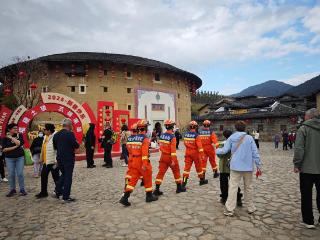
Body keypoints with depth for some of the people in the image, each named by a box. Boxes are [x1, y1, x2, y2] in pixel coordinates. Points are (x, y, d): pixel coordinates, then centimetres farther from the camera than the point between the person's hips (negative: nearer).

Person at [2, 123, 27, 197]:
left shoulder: (19, 135, 1)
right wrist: (14, 147, -13)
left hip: (20, 157, 0)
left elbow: (19, 143, -16)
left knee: (20, 174, -1)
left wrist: (11, 138, -11)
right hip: (9, 158, 1)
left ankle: (22, 189, 8)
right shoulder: (5, 138, 1)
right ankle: (12, 190, 17)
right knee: (11, 174, 3)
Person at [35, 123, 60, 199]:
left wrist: (56, 161, -24)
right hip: (46, 161, 9)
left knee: (55, 177, 4)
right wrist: (41, 158, 19)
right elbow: (43, 149, 18)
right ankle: (43, 192, 31)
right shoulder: (45, 137, 10)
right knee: (43, 176, 16)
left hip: (52, 161, -9)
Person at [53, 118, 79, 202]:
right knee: (68, 177, 3)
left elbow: (55, 147, 11)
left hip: (59, 158, 6)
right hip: (69, 158, -6)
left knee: (63, 174, 25)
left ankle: (58, 190, 20)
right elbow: (76, 145, -18)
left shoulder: (56, 135, 4)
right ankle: (66, 197, 10)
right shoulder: (70, 134, -17)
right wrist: (75, 145, 3)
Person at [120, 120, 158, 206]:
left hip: (134, 162, 6)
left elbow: (130, 151, 14)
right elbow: (144, 152, -22)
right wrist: (144, 164, -24)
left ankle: (125, 197, 1)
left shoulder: (131, 138, 6)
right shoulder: (145, 139, -15)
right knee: (147, 179, 12)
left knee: (133, 179, 9)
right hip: (142, 162, -6)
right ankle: (149, 196, 25)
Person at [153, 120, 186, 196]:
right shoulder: (172, 137, -18)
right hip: (170, 157, -5)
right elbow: (173, 149, -21)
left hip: (163, 156, 5)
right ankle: (179, 187, 26)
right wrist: (173, 160, -21)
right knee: (176, 172, 14)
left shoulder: (161, 135, 2)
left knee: (161, 172, 5)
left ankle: (157, 189, 2)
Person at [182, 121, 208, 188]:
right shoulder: (196, 135, -16)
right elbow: (199, 146, -20)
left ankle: (184, 181, -6)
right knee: (199, 166, 13)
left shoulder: (186, 135, 1)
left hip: (187, 152, 4)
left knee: (187, 167, 2)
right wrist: (202, 155, -17)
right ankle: (202, 180, 29)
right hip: (195, 152, -4)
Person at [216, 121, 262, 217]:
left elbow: (224, 150, -3)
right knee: (248, 187, 16)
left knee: (233, 187, 0)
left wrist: (217, 150, 17)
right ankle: (251, 208, 27)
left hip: (235, 167, -1)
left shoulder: (231, 138, -2)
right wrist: (258, 165, 5)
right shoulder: (249, 138, -2)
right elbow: (255, 153, -2)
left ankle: (229, 209, -3)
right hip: (248, 167, 1)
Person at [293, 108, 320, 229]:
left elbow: (299, 148, -16)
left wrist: (297, 164, -8)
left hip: (307, 168, -4)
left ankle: (308, 221, 15)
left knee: (306, 195, 7)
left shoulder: (304, 128, -9)